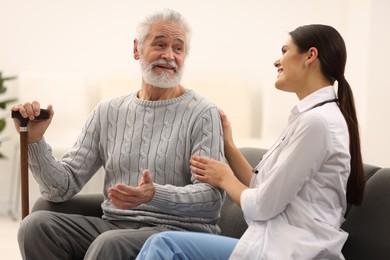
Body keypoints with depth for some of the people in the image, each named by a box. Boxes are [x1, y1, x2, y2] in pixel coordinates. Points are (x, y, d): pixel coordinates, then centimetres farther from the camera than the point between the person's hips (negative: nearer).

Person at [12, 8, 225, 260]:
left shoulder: (203, 114, -3)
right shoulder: (108, 112, 12)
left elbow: (212, 197, -12)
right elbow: (63, 188, 10)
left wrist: (155, 195, -30)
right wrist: (34, 142, -8)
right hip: (114, 224, 5)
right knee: (37, 225, -21)